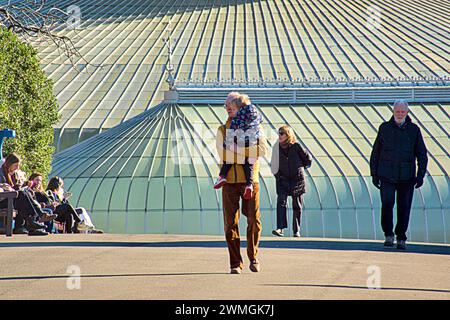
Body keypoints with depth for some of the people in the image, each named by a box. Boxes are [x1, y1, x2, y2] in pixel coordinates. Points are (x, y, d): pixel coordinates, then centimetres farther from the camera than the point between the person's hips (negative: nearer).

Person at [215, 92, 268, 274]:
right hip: (230, 181, 1)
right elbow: (224, 154, -4)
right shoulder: (222, 130, 11)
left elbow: (263, 150, -7)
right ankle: (235, 263, 4)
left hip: (250, 180, -1)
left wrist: (237, 149, -13)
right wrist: (248, 153, -12)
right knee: (231, 223, -2)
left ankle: (253, 257, 17)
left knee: (254, 221, -2)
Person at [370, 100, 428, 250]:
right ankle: (388, 234, 1)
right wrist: (374, 174, 7)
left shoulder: (414, 130, 6)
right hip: (387, 176, 0)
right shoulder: (384, 128, 6)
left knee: (404, 208, 2)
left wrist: (420, 175, -2)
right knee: (387, 204, -14)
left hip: (406, 177, 0)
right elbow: (375, 152, 11)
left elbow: (422, 154, 8)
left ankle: (401, 238, 16)